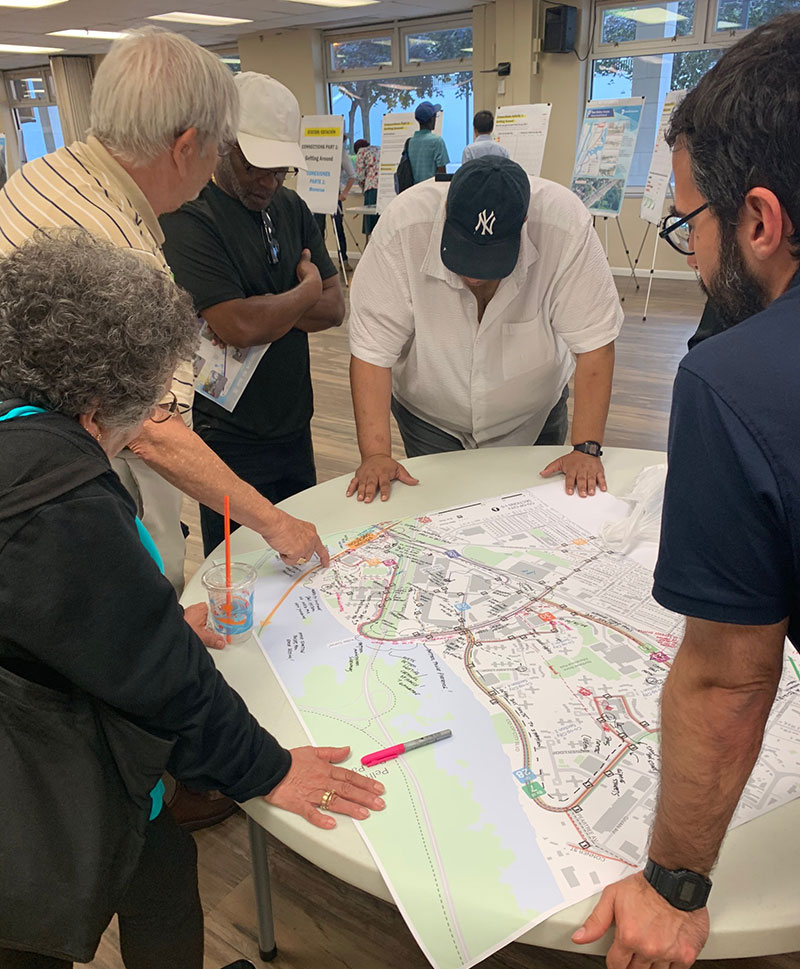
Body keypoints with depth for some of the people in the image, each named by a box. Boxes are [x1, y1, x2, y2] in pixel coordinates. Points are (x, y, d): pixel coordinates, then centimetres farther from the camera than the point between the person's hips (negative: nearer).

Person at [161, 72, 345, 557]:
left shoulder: (291, 208, 8)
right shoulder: (189, 219, -16)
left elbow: (335, 307, 3)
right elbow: (240, 326, -27)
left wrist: (264, 313, -15)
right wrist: (306, 291, -9)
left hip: (295, 422, 7)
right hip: (232, 438, -6)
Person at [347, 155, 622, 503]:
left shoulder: (566, 225, -28)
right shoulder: (402, 226, -28)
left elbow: (594, 342, -22)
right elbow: (372, 347, -25)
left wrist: (587, 448, -25)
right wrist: (375, 453, -30)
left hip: (533, 420, 1)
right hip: (430, 419, 0)